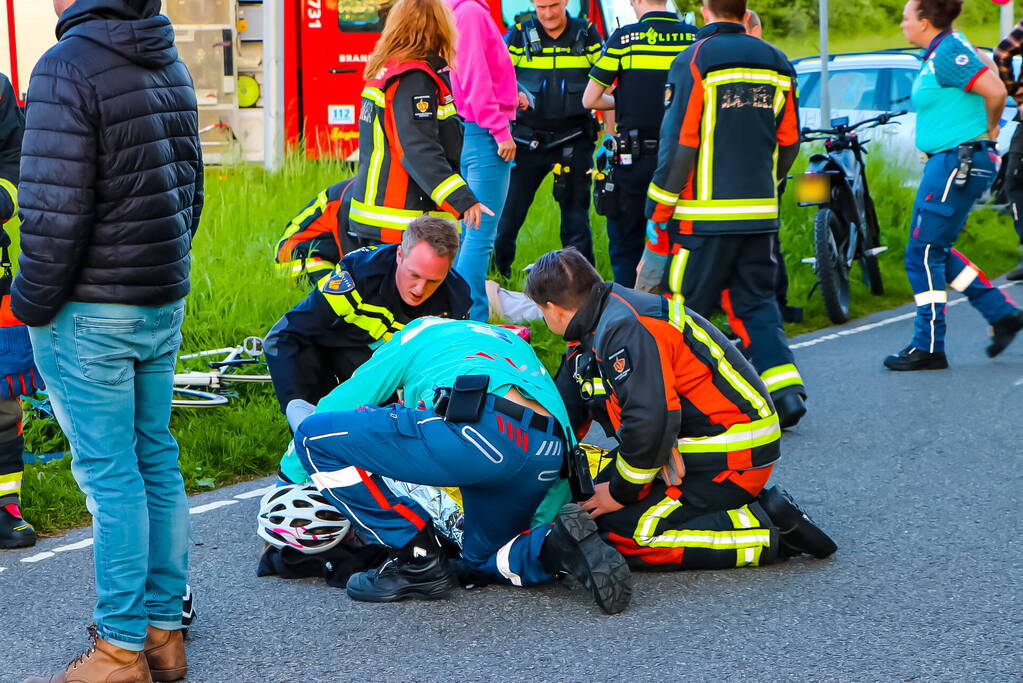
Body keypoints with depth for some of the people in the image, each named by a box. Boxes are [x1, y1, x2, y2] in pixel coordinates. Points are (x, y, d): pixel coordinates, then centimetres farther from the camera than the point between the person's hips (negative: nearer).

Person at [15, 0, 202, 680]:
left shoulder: (67, 66, -16)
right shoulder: (171, 65, 11)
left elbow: (55, 208, -18)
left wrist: (33, 302, -8)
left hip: (92, 315, -8)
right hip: (164, 304, 8)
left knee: (109, 472, -3)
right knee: (157, 461, 13)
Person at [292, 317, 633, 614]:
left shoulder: (422, 331, 29)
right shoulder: (512, 342, 43)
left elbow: (337, 405, 26)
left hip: (478, 429, -7)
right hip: (549, 453, 7)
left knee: (314, 436, 4)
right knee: (481, 565, 30)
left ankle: (418, 558, 3)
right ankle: (562, 546, 0)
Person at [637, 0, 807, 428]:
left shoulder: (694, 61, -8)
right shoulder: (776, 63, 10)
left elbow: (679, 143, -11)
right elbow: (789, 143, 14)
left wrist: (659, 210, -5)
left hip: (705, 213, -5)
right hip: (761, 215, 5)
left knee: (687, 308, 2)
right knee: (757, 303, 12)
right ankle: (785, 389, 0)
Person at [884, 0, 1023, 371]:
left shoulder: (947, 53, -17)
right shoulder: (939, 53, 14)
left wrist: (988, 132, -9)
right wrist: (985, 135, 15)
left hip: (957, 163, -11)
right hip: (947, 161, 11)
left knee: (923, 254, -5)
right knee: (935, 252, 16)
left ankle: (928, 347, 1)